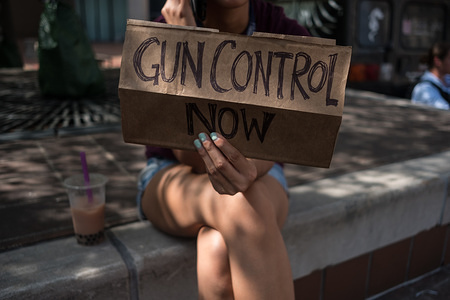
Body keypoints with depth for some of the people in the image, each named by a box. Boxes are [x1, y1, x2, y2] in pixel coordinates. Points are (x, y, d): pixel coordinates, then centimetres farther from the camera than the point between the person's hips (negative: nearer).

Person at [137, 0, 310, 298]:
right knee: (241, 207, -37)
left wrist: (248, 170, -46)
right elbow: (195, 158, -23)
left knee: (218, 254, -36)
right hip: (174, 179, 0)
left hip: (259, 180, 1)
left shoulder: (289, 36, -13)